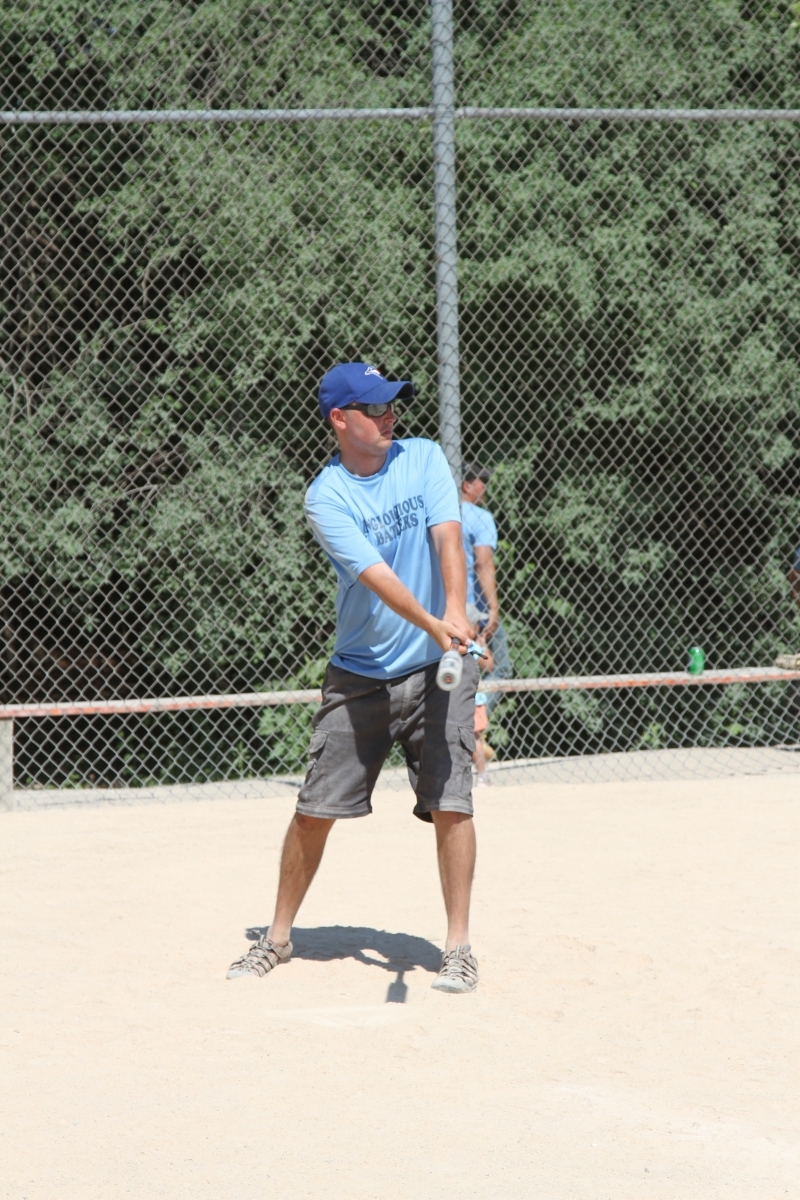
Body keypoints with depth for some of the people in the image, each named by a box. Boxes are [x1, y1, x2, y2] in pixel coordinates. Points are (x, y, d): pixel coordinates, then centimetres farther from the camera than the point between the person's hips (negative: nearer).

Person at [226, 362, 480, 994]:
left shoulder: (423, 458, 0)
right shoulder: (326, 497, -10)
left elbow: (447, 538, -14)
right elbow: (375, 575, -23)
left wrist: (458, 612, -32)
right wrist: (433, 625, -39)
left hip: (439, 668, 1)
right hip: (359, 675, -1)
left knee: (450, 804, -8)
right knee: (315, 808, 2)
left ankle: (459, 947, 0)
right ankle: (279, 936, 19)